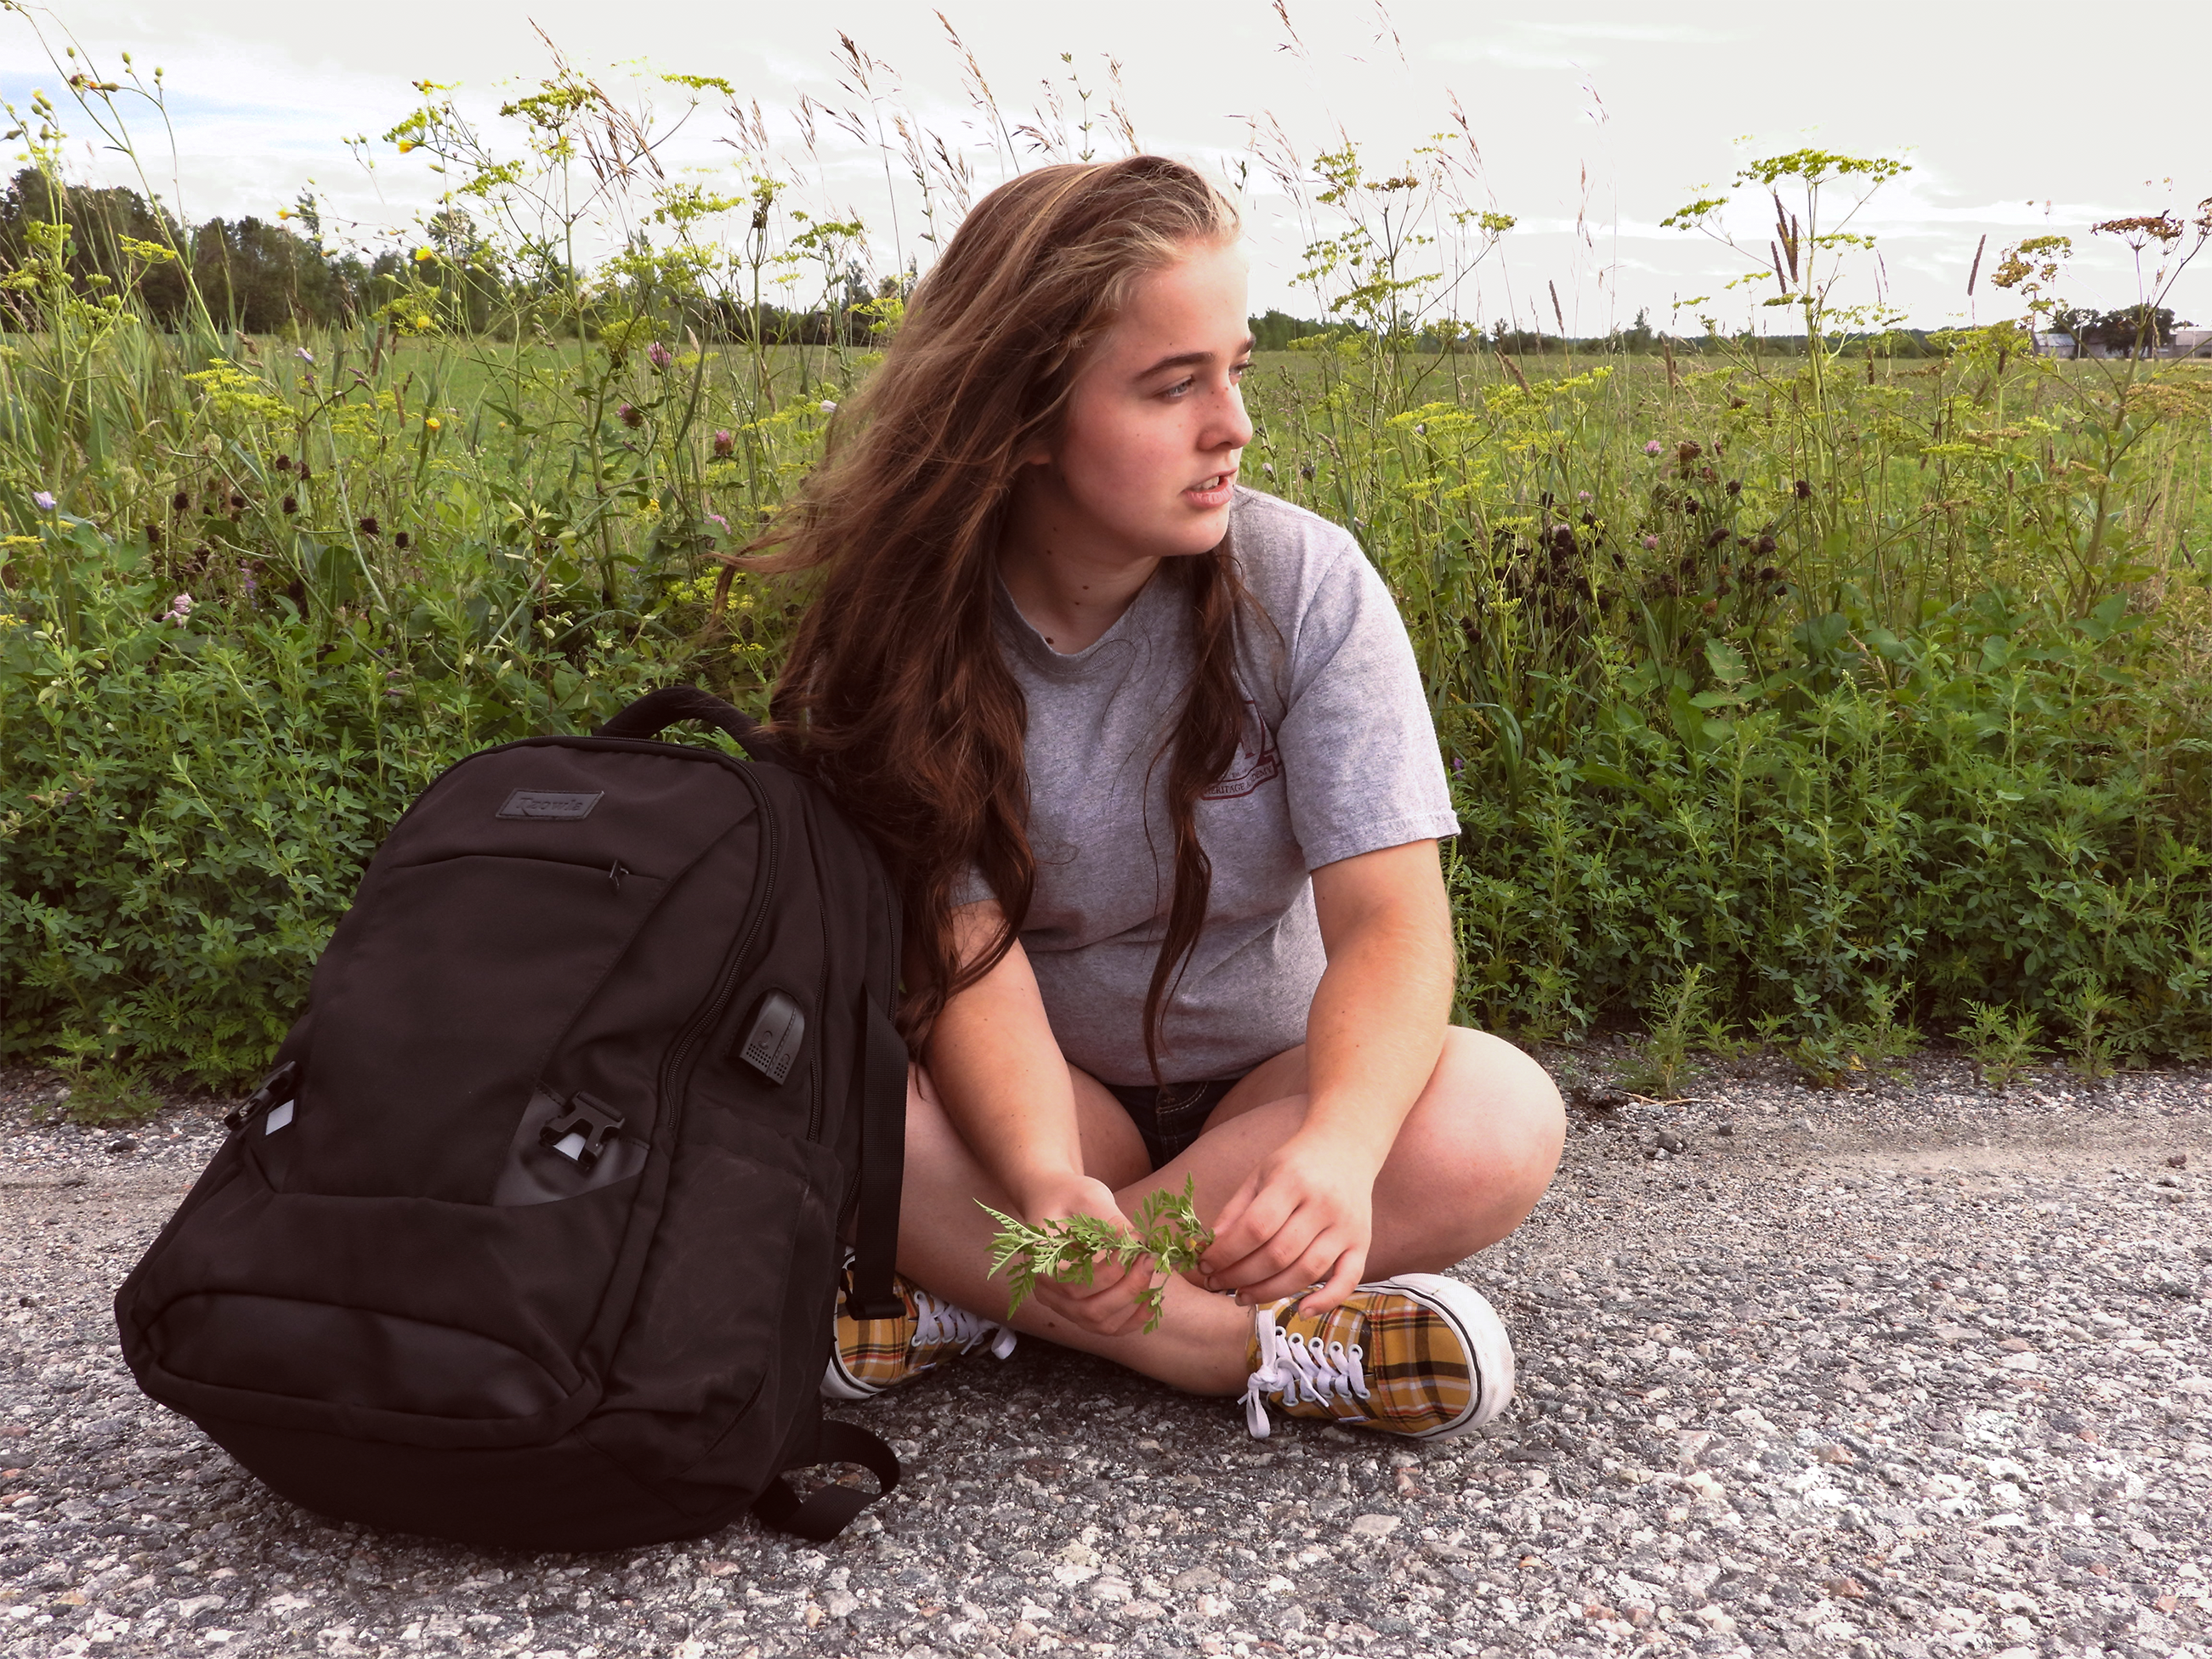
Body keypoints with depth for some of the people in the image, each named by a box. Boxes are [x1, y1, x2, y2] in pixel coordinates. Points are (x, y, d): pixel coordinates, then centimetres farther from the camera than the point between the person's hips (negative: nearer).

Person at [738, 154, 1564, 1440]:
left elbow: (1389, 916, -20)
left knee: (1497, 1119, -30)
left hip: (1272, 1083, 1)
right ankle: (1250, 1348, -23)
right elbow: (966, 946, -18)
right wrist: (1044, 1178, -38)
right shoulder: (913, 615, -12)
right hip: (1035, 1099, 0)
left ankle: (971, 1294, -21)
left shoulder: (1305, 583, -14)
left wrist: (1338, 1149, -41)